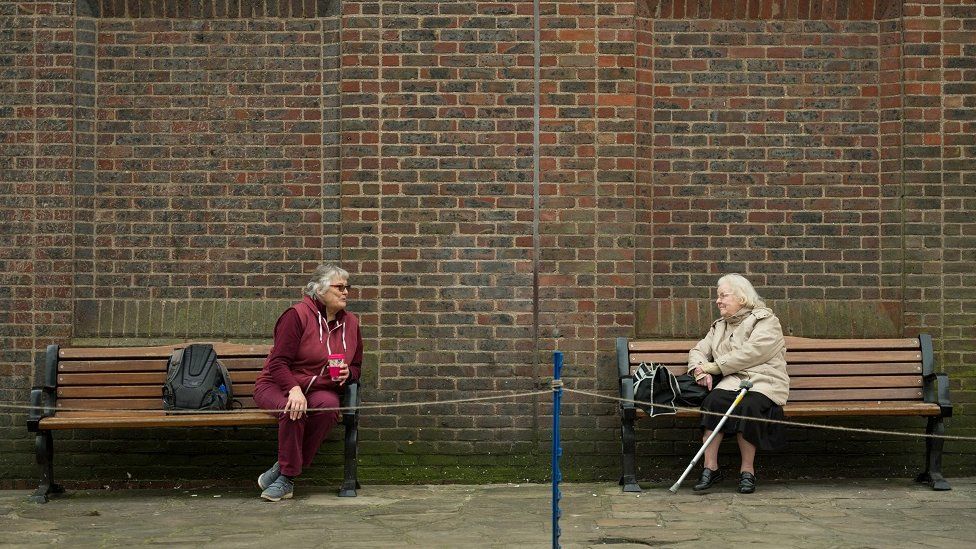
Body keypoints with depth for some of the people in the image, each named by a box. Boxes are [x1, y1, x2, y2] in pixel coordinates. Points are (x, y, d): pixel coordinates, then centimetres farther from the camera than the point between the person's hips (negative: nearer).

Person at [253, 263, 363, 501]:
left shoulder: (350, 323, 10)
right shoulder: (297, 314, -10)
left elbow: (356, 365, 22)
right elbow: (279, 362, -15)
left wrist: (347, 373, -3)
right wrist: (294, 389, -32)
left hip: (321, 390, 4)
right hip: (278, 385, -4)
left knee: (329, 406, -32)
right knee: (294, 409, -39)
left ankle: (284, 471, -22)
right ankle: (287, 475, -23)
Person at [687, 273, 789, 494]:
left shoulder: (766, 321, 3)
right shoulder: (720, 327, 26)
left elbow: (750, 354, -11)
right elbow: (698, 351, 21)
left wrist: (713, 367, -10)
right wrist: (700, 370, -4)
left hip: (764, 381, -4)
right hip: (733, 381, 4)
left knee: (749, 406, -37)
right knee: (714, 400, -30)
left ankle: (747, 470, -24)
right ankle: (710, 467, -30)